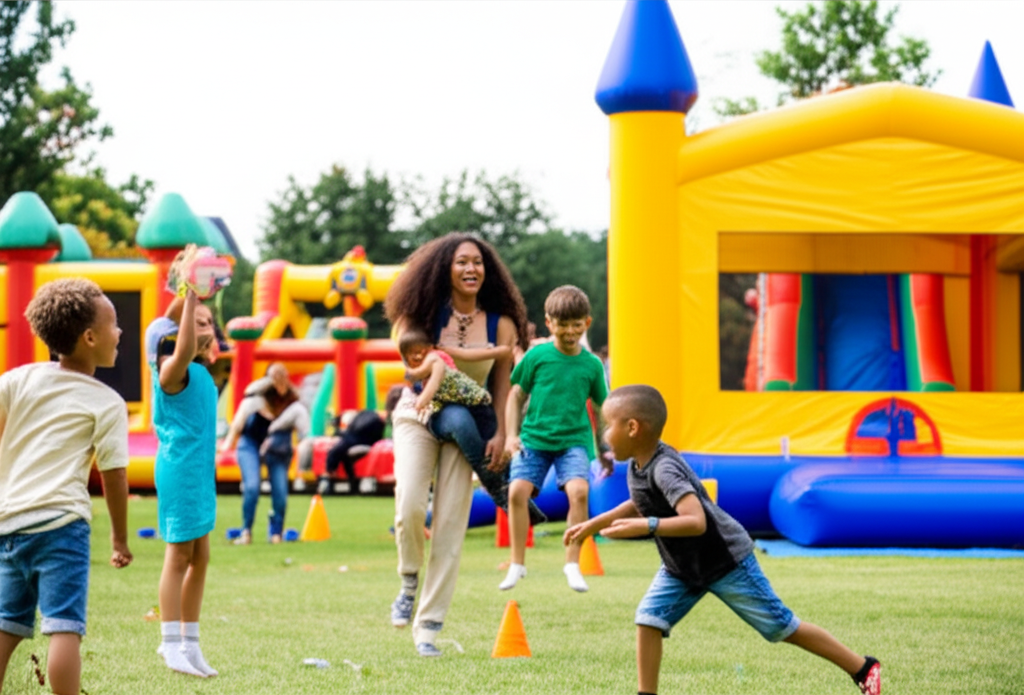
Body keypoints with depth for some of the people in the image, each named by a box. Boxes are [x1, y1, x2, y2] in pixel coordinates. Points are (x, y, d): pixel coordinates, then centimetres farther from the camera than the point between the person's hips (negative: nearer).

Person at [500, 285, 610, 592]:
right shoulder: (537, 356, 0)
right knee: (517, 490, -16)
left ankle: (572, 564, -12)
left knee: (578, 490, -23)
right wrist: (511, 435, 0)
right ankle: (517, 564, 0)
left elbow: (601, 408, 15)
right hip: (533, 437, 0)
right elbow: (516, 396, 8)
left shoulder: (591, 364, 4)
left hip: (574, 440, 0)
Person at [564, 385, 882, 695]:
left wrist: (646, 526, -52)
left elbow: (696, 522, -44)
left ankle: (863, 668, 14)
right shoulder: (639, 463, -5)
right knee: (649, 618, -8)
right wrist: (593, 524, 15)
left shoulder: (664, 469, -33)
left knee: (782, 627, 1)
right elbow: (639, 503, 16)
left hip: (726, 562, -8)